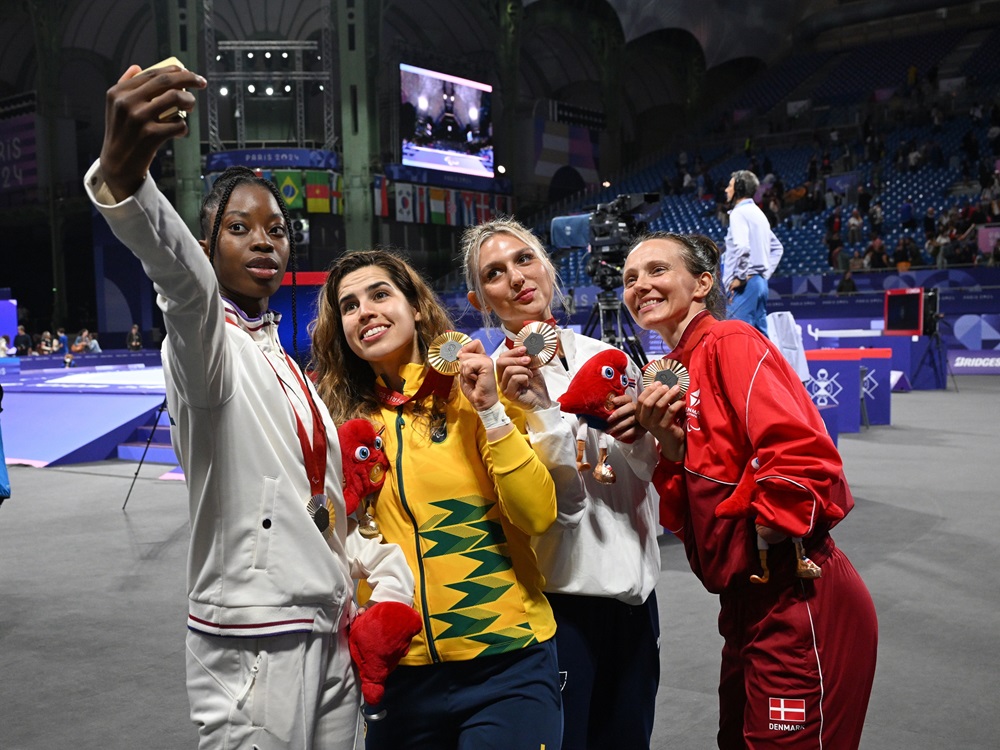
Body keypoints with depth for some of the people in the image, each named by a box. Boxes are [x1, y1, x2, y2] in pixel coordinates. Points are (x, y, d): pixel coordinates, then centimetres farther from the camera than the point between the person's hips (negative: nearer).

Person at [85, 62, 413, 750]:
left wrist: (388, 573, 10)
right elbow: (186, 287, -34)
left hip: (330, 634, 7)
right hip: (253, 647, -7)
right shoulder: (205, 342, -9)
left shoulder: (285, 364, 14)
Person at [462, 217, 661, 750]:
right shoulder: (492, 376, -8)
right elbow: (543, 498, -17)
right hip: (559, 592, -5)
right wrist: (536, 401, -27)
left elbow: (650, 472, 9)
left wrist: (637, 436, -11)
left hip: (631, 586, 5)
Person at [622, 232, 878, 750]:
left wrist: (761, 541, -13)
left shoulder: (731, 343, -13)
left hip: (796, 605, -9)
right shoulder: (677, 372, 11)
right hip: (745, 602, 9)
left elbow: (802, 459, -26)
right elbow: (684, 515, 8)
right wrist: (669, 443, -8)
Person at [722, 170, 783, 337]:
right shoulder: (758, 213, 20)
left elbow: (742, 247, -24)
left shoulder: (739, 213, -8)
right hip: (760, 282, 9)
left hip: (744, 285, -9)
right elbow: (777, 248, 27)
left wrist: (739, 277, -17)